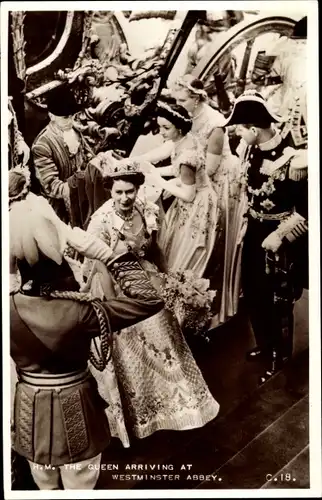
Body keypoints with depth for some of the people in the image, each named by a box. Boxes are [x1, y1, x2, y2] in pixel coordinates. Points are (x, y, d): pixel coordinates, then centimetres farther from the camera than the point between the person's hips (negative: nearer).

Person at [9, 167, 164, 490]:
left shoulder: (9, 308, -22)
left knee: (45, 484, 31)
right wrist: (108, 255, -23)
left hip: (30, 408, 3)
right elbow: (150, 299, -24)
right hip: (75, 408, -3)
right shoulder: (81, 312, -30)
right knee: (80, 485, 24)